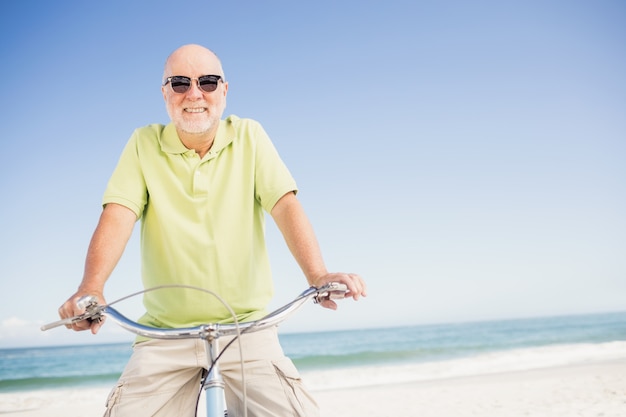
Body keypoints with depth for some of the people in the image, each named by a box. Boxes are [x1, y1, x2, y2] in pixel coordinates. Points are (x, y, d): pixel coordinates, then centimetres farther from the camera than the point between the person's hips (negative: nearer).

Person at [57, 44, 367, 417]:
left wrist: (317, 275, -26)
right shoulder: (144, 144, 2)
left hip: (246, 326, 0)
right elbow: (117, 216, -10)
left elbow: (286, 206, -9)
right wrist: (91, 288, -29)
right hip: (165, 332, 1)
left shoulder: (248, 136, 2)